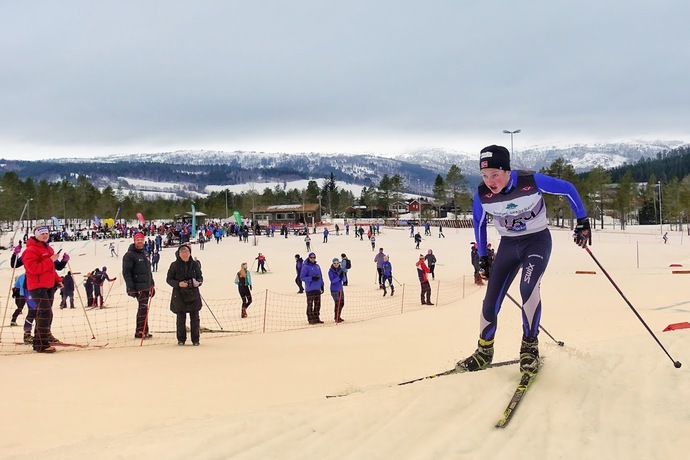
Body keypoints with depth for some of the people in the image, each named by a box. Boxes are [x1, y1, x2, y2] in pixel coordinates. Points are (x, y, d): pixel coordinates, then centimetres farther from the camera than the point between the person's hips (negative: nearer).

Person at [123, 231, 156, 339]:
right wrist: (130, 288, -19)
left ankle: (143, 331, 17)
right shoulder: (129, 255, -10)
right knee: (143, 308, -12)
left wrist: (152, 285, 21)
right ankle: (140, 331, -8)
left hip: (147, 286, 8)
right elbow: (126, 272, -14)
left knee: (144, 308, 11)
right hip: (138, 288, -8)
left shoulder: (145, 254, 16)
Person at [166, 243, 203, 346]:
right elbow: (168, 279, 1)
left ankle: (195, 340, 12)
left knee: (195, 318, 3)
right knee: (181, 318, 4)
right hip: (179, 295, -1)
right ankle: (181, 339, 16)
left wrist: (198, 282, -10)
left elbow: (200, 277, 12)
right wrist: (178, 284, -15)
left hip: (193, 295, 1)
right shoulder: (174, 265, -2)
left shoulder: (194, 264, 3)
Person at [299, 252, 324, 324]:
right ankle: (311, 319, 1)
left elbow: (320, 276, 22)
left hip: (317, 288, 7)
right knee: (310, 304, -3)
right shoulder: (305, 267, -8)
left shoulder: (317, 266, 13)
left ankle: (316, 318, 18)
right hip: (310, 289, -7)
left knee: (318, 304, 10)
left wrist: (322, 285, 17)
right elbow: (302, 277, -13)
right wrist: (312, 278, -22)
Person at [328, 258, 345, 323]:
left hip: (340, 289, 6)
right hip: (334, 289, -6)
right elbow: (332, 280, -20)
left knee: (342, 303, 12)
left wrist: (343, 276, -21)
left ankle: (337, 316, 28)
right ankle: (336, 318, 0)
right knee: (337, 303, -9)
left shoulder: (340, 270, 5)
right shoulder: (331, 271, -10)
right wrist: (339, 277, -32)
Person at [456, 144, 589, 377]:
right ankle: (484, 351, 21)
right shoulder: (482, 194, -17)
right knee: (491, 301, 0)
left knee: (528, 287, -30)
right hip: (508, 244, 3)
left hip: (537, 240, -3)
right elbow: (479, 221, 5)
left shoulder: (531, 181, -26)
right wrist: (483, 257, 9)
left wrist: (583, 222, -7)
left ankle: (530, 347, -15)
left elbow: (567, 189, -9)